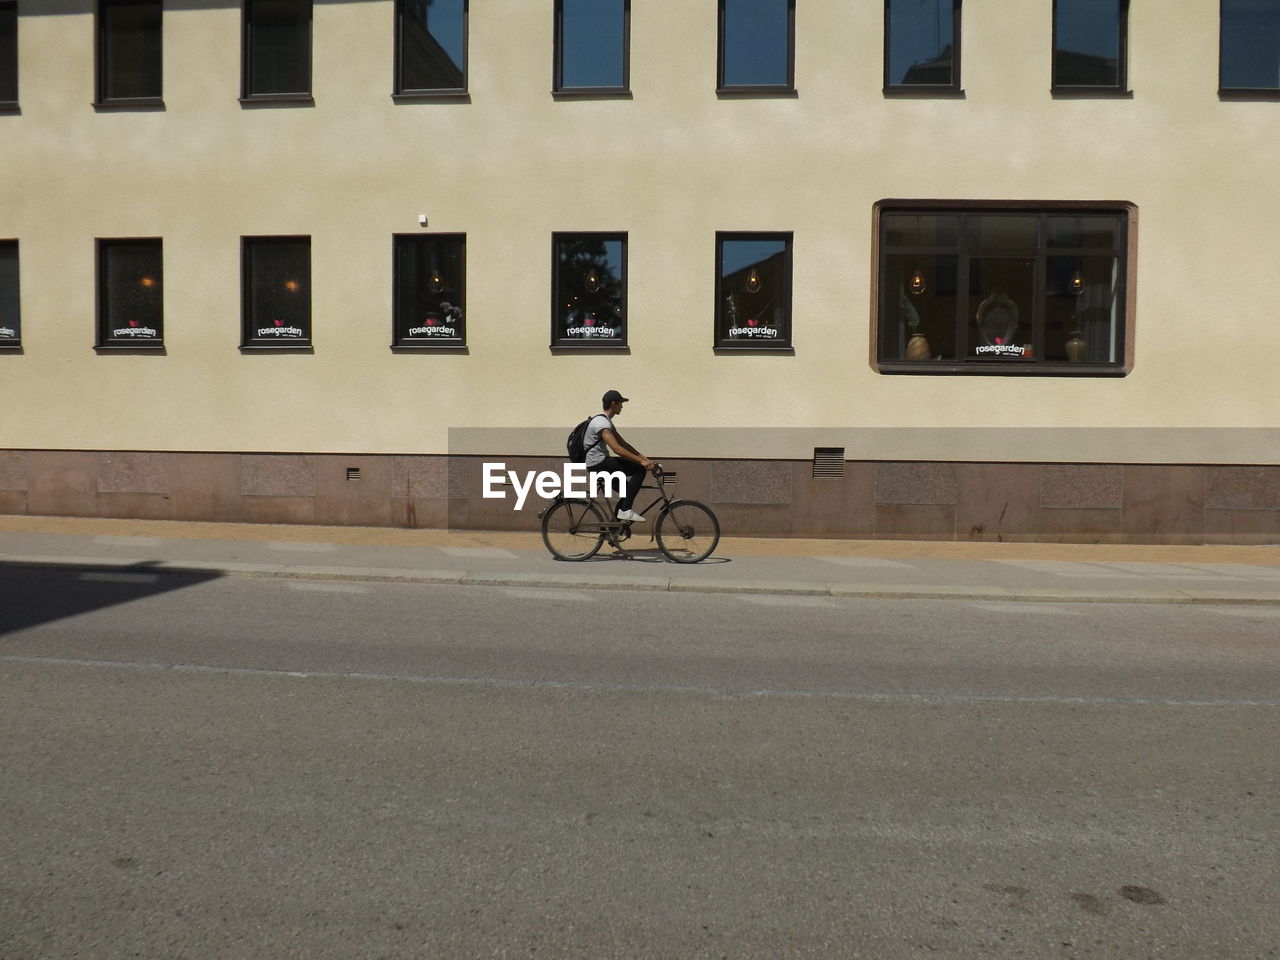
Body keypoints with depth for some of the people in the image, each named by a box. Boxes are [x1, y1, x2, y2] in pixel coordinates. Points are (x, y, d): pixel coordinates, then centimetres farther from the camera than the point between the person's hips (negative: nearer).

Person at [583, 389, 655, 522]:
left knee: (627, 491, 17)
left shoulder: (607, 421, 17)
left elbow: (623, 444, 17)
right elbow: (617, 449, -27)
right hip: (598, 464, -11)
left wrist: (643, 457, 7)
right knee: (640, 470, -15)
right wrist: (641, 461, -26)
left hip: (601, 463, 11)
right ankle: (625, 510, -16)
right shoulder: (602, 422, -18)